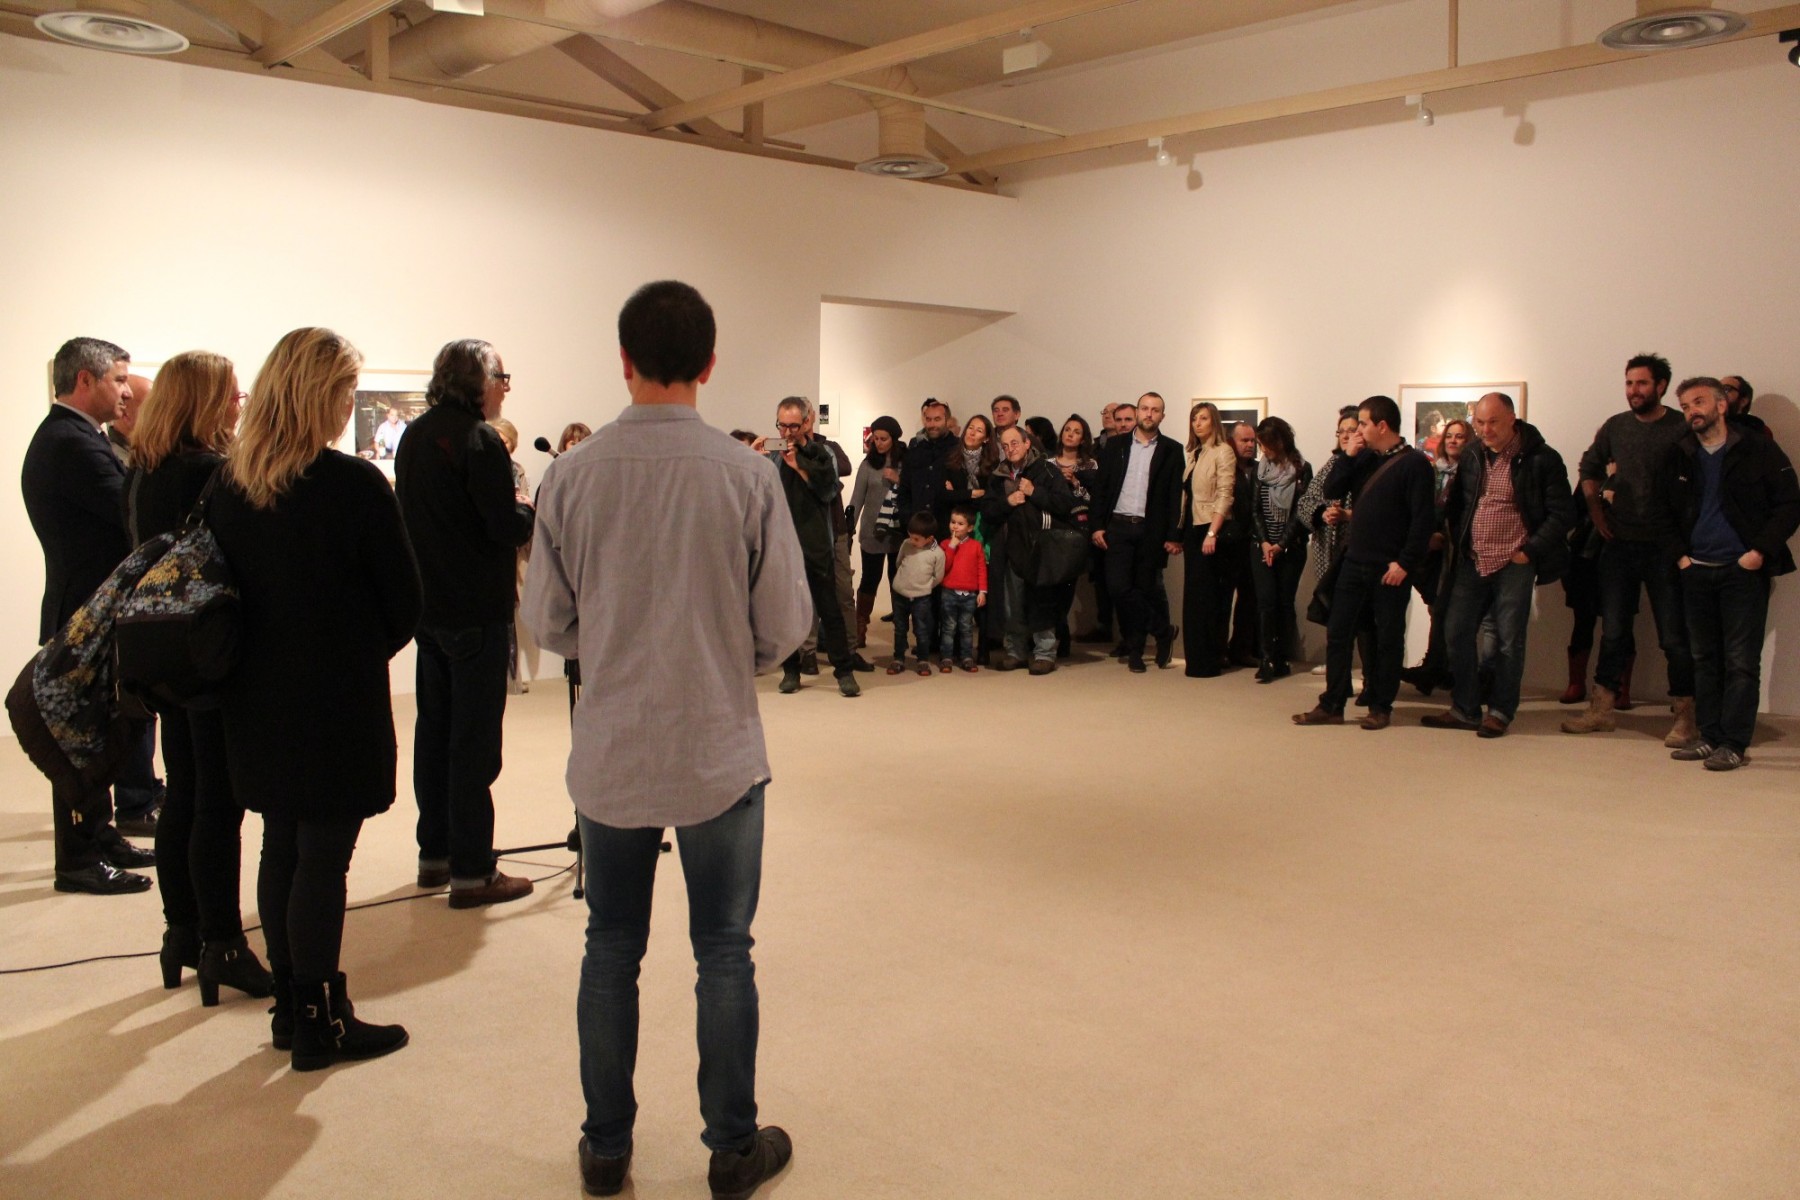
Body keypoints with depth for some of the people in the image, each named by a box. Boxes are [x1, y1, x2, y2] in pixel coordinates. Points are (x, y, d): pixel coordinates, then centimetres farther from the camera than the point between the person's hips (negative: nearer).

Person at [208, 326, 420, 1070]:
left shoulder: (228, 484, 1)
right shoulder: (354, 485, -17)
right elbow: (403, 602, -11)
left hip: (258, 698, 7)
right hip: (338, 702, -6)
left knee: (282, 848, 17)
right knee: (324, 860, 3)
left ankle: (290, 1007, 30)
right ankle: (320, 1024, 15)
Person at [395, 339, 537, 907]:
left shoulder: (414, 435, 11)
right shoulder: (479, 440, -16)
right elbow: (509, 528, -19)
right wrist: (525, 505, 2)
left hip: (427, 605, 9)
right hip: (477, 610, -9)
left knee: (434, 728, 15)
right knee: (475, 739, -3)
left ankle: (435, 853, 25)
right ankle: (472, 872, 3)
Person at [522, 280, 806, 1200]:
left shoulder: (572, 475, -8)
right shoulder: (747, 475, -13)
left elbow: (547, 623, -1)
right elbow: (786, 625, -7)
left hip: (608, 755, 2)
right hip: (719, 753, -1)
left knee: (611, 949, 17)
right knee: (723, 953, 13)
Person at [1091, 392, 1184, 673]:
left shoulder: (1172, 450, 3)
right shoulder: (1116, 445, 9)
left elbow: (1176, 495, 0)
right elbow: (1101, 488, 8)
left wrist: (1174, 536, -7)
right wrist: (1098, 525, -1)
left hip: (1152, 530, -2)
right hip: (1118, 526, 2)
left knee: (1147, 588, 3)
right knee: (1118, 586, -6)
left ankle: (1135, 648, 19)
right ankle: (1163, 632, 8)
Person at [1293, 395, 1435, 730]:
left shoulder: (1414, 463, -9)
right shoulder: (1366, 459, 11)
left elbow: (1423, 518, -14)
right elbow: (1331, 491, 8)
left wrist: (1405, 563, -17)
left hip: (1389, 570, -6)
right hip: (1354, 563, 7)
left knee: (1387, 639, 6)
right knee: (1338, 634, 6)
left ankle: (1381, 708, 16)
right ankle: (1331, 706, 12)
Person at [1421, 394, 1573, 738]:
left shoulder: (1542, 459, -7)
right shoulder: (1471, 456, 8)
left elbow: (1562, 515, -6)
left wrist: (1529, 550, -10)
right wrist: (1456, 544, 11)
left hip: (1513, 564, -5)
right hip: (1471, 562, 5)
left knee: (1508, 640, 2)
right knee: (1456, 633, 5)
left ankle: (1500, 712, 14)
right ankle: (1465, 710, 16)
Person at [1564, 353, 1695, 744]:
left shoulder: (1682, 429, -7)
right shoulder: (1615, 426, 7)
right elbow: (1588, 468, 20)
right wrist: (1595, 510, 10)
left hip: (1665, 547, -4)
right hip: (1619, 544, 4)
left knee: (1674, 635, 1)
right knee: (1613, 631, 10)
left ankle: (1686, 717, 9)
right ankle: (1601, 709, 17)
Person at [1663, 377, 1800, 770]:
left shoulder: (1759, 450, -2)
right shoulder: (1678, 457, 9)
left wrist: (1761, 550, -11)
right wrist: (1679, 554, 6)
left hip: (1743, 571, -4)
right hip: (1696, 572, 5)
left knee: (1741, 661, -4)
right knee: (1704, 659, 8)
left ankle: (1734, 744, -2)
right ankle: (1710, 737, 15)